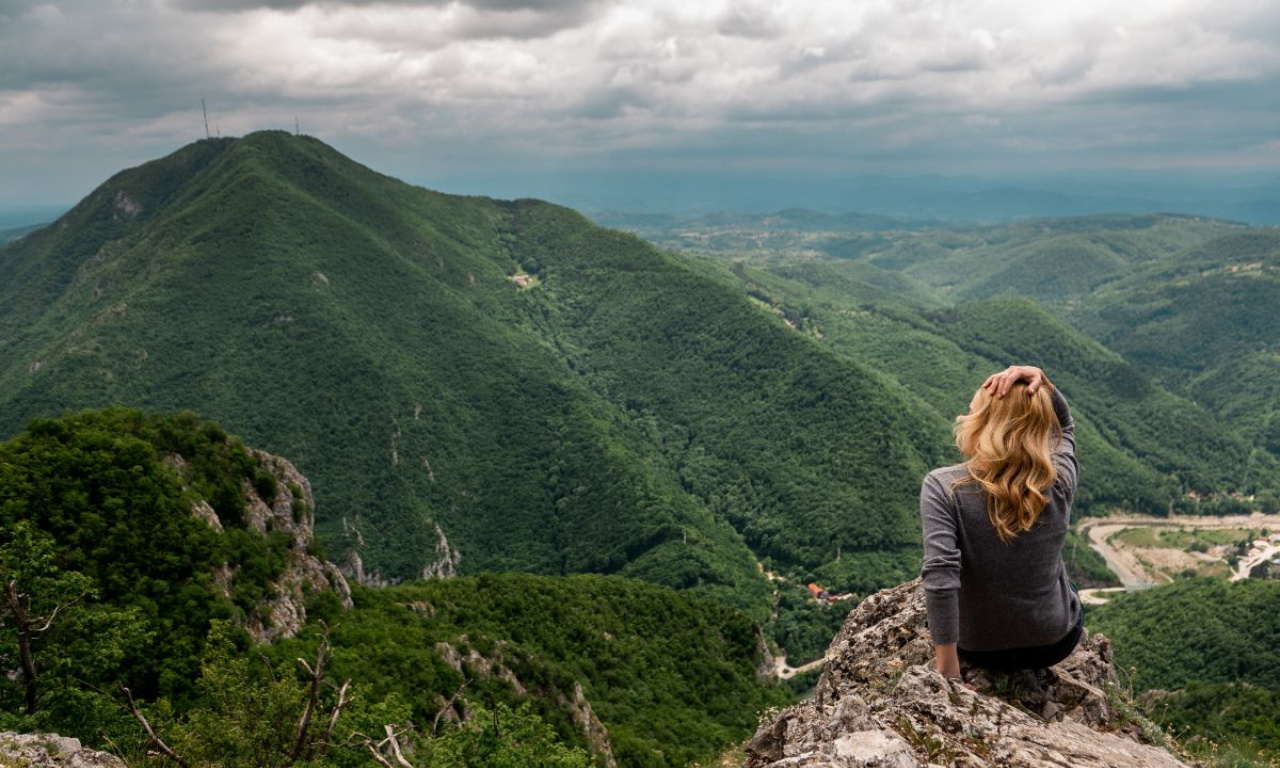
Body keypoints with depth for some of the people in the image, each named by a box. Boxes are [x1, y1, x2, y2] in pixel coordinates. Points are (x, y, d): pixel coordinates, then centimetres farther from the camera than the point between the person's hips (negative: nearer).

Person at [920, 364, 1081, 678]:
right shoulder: (1059, 482, -17)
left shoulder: (942, 487, -25)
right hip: (1056, 642, 2)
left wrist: (948, 674, -28)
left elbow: (940, 577, -34)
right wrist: (1043, 385, -17)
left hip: (978, 648, -1)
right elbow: (1062, 424, 3)